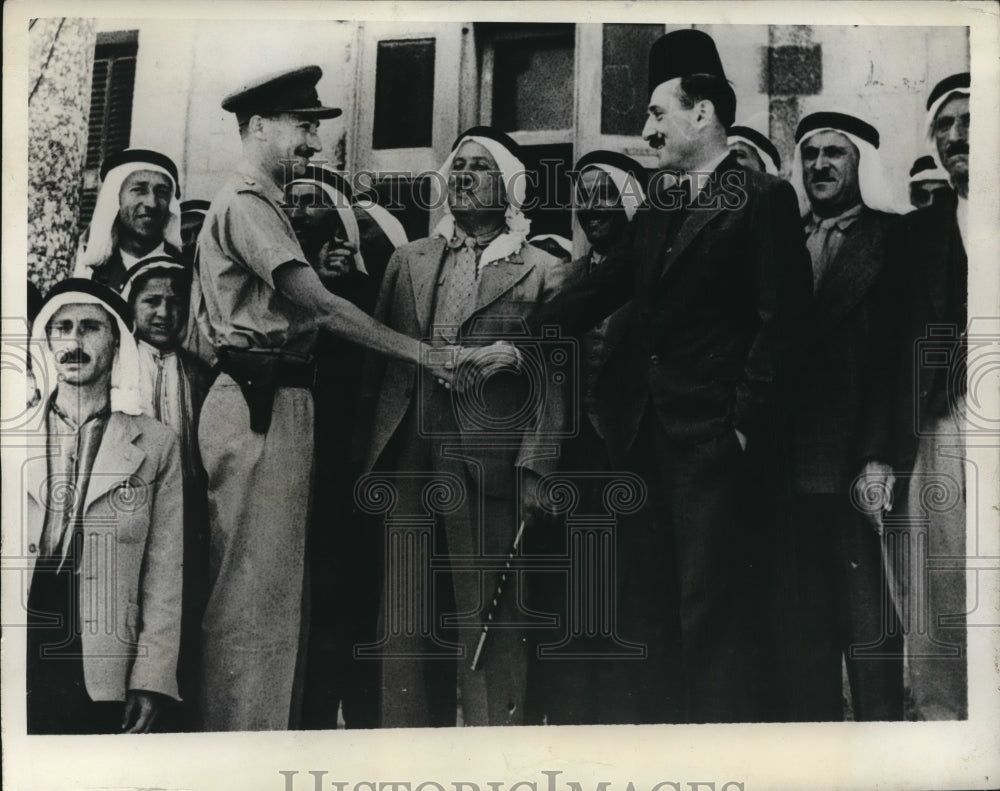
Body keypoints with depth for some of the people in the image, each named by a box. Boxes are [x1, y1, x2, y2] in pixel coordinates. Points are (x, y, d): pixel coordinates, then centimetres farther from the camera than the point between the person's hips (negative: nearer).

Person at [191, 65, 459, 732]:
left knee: (279, 583, 14)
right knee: (255, 587, -7)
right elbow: (320, 305, -19)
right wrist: (423, 354, -18)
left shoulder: (262, 206, 24)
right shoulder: (245, 203, -9)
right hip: (261, 404, -11)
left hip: (277, 404, 11)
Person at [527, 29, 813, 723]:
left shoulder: (765, 198, -4)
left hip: (717, 439, -7)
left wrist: (746, 420, -15)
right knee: (651, 608, 12)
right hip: (647, 434, 7)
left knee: (715, 609, -3)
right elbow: (602, 290, 14)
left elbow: (780, 318, -10)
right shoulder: (658, 208, 18)